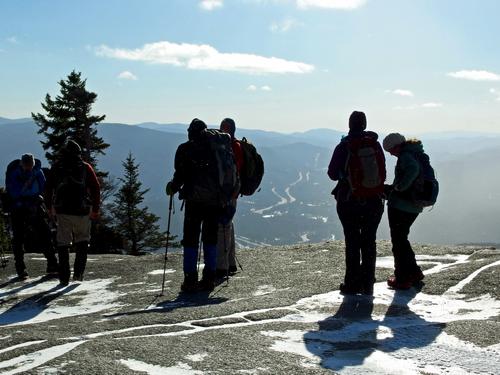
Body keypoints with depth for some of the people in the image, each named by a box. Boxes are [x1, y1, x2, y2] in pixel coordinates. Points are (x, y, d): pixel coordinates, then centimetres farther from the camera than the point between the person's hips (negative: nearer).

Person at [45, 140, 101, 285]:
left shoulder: (56, 167, 8)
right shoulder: (85, 167, 4)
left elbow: (49, 188, 10)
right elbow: (96, 188, 0)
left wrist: (50, 207, 19)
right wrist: (95, 209, 7)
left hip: (62, 210, 1)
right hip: (82, 211, -1)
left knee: (63, 242, 8)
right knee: (82, 240, 14)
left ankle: (64, 276, 5)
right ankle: (78, 272, 2)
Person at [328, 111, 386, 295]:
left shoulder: (344, 147, -11)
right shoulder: (376, 144, -1)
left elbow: (333, 174, -4)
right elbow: (382, 172, 6)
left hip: (350, 202, -3)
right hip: (374, 202, 3)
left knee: (352, 242, 5)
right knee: (369, 242, 11)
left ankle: (352, 284, 8)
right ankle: (367, 285, 13)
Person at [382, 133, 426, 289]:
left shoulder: (406, 156, -15)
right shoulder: (418, 154, 15)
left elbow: (413, 170, -38)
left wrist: (399, 187, -26)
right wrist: (389, 189, 18)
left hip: (400, 206, -9)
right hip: (414, 207, 9)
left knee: (398, 241, 1)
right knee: (402, 239, 22)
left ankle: (402, 279, 7)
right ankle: (414, 272, 29)